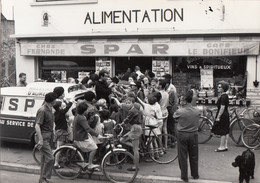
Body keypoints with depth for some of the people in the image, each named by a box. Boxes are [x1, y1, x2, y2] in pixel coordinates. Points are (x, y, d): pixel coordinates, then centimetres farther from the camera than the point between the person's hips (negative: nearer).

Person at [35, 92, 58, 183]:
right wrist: (40, 140, -28)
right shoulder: (42, 110, -17)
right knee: (50, 158, -13)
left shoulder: (50, 109, 12)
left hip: (49, 137, 9)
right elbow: (37, 126, -22)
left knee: (45, 159, 13)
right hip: (43, 137, -9)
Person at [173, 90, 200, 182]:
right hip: (193, 134, 3)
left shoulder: (180, 111, -19)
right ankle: (195, 174, 30)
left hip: (182, 135, -3)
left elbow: (174, 116, 1)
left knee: (182, 156, 9)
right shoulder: (197, 110, -10)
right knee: (194, 155, 17)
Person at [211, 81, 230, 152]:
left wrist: (218, 117, -20)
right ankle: (225, 146, 18)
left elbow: (222, 108, -21)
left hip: (222, 116, -10)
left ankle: (222, 147, 2)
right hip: (226, 115, 10)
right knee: (226, 132, 12)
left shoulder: (223, 97, -17)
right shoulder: (225, 96, 13)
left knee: (222, 132, -4)